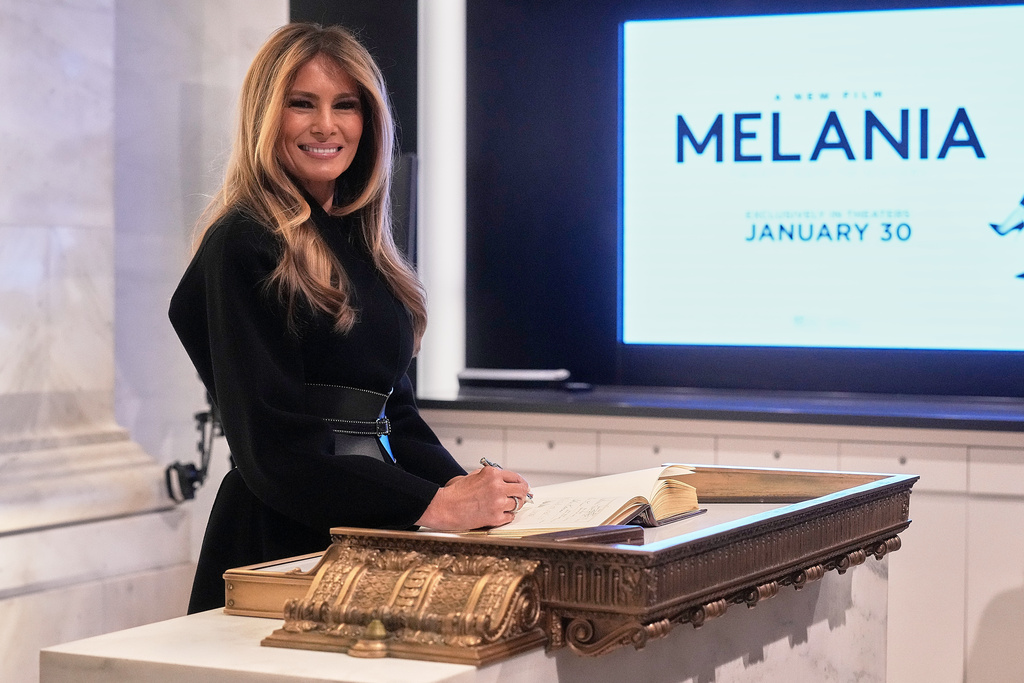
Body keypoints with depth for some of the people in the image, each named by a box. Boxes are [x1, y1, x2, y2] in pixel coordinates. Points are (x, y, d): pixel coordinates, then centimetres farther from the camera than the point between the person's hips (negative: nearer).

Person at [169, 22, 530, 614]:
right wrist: (435, 506, -23)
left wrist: (470, 490, -3)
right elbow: (275, 450, -17)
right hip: (283, 539, -7)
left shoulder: (356, 240, 13)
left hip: (370, 528, 7)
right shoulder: (243, 248, -10)